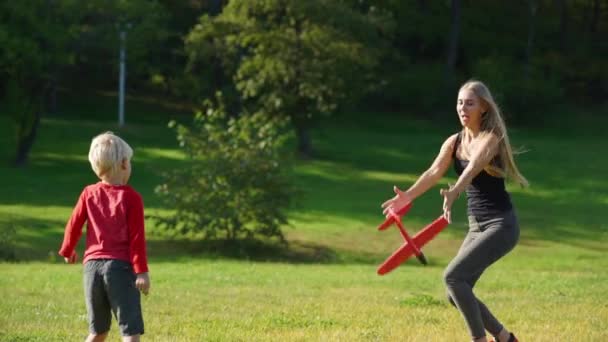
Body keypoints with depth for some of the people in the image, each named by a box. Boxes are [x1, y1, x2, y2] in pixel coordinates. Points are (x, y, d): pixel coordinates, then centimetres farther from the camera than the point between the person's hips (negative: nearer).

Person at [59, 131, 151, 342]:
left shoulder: (89, 194, 6)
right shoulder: (131, 198, -5)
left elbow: (74, 225, 10)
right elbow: (137, 237, -8)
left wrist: (67, 251, 28)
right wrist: (142, 271, -6)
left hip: (92, 265, 5)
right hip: (121, 265, -5)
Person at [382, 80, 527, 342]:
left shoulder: (491, 138, -13)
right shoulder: (454, 142, 6)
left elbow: (474, 167, -33)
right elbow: (434, 172, -10)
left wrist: (454, 192, -53)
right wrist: (408, 196, -29)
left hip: (501, 225, -8)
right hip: (476, 227, 8)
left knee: (453, 276, -21)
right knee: (456, 296, 4)